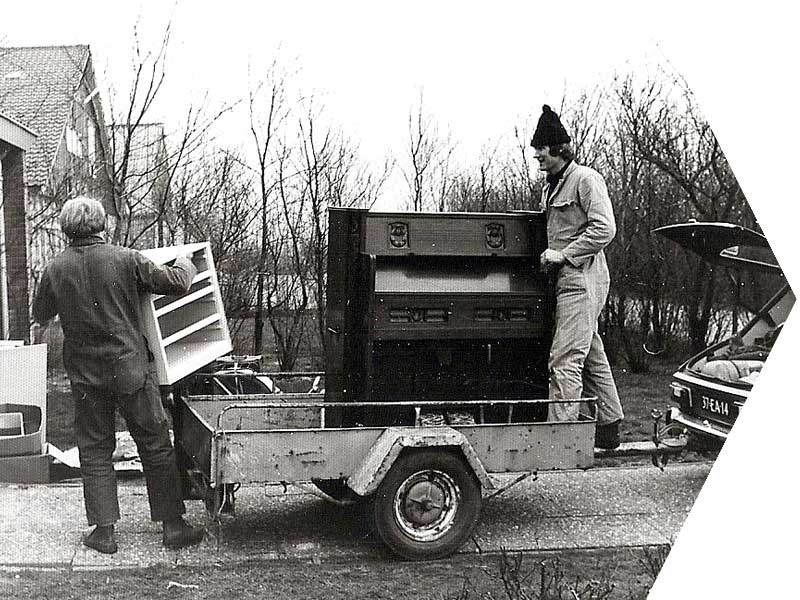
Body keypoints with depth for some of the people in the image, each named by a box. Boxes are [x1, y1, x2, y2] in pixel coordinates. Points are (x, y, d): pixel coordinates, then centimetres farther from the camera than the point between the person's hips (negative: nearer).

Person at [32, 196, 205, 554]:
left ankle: (104, 532, 14)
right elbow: (176, 283, -4)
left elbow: (40, 317, 15)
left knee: (94, 453, 13)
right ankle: (173, 526, 12)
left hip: (86, 376, 2)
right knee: (156, 448, 7)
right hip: (131, 370, -2)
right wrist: (185, 264, 19)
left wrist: (37, 336, 39)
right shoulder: (126, 259, -9)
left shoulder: (55, 269, -1)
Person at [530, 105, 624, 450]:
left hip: (582, 278, -10)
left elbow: (604, 229, -18)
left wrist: (563, 254, -18)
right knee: (592, 356, 14)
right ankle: (609, 429, 24)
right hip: (569, 279, 10)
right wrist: (549, 255, 12)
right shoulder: (551, 187, 18)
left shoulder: (585, 179, -9)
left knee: (565, 359, -13)